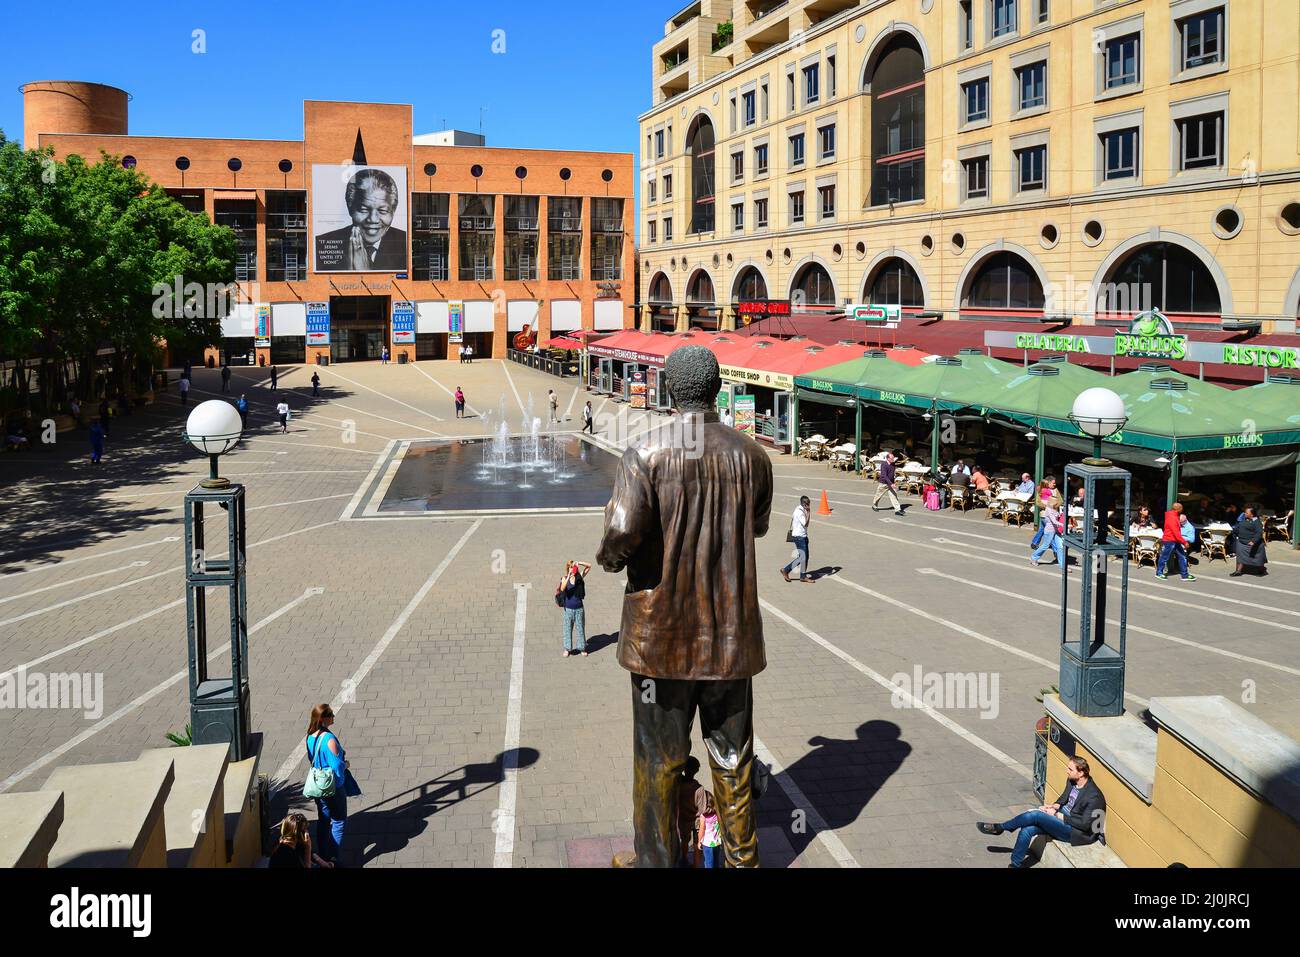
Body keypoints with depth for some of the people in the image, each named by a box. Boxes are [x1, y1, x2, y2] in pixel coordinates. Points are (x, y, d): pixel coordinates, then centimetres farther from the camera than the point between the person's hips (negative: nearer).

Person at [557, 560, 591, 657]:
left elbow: (589, 566, -5)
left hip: (579, 608, 1)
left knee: (580, 628, 9)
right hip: (568, 608, -1)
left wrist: (579, 563, -19)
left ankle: (582, 648, 21)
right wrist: (569, 576, -33)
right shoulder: (565, 579, -6)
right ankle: (567, 649, 19)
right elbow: (562, 589, -25)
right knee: (568, 628, 9)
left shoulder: (580, 577, -3)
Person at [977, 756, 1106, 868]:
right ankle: (1015, 864, -3)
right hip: (1061, 816, 8)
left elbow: (1085, 824, -23)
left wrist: (1057, 815, -20)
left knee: (1035, 815, -23)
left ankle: (999, 828, -3)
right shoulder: (1072, 781, 1)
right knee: (1026, 830, -14)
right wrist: (1055, 806, -2)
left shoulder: (1093, 796, -24)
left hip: (1074, 831, -8)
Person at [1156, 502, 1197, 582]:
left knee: (1182, 556, 7)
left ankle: (1185, 575, 10)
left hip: (1175, 541, 10)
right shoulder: (1172, 518, -22)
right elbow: (1176, 533, -26)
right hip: (1169, 541, -10)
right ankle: (1159, 573, 20)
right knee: (1164, 557, 5)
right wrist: (1184, 542, -24)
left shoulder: (1175, 516, 10)